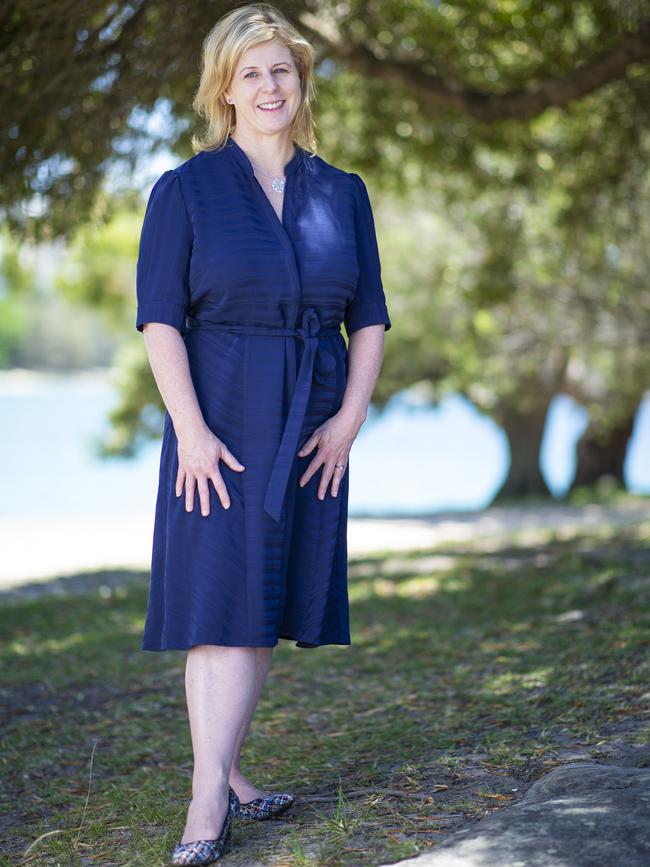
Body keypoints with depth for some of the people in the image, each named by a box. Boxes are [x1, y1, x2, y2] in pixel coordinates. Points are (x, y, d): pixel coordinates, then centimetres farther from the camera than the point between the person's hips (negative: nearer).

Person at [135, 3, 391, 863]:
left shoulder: (341, 193, 10)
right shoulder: (187, 188, 0)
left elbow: (370, 317, 10)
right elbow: (159, 316, -6)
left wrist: (350, 416, -2)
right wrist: (191, 427, -14)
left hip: (314, 428, 4)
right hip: (223, 419, -4)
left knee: (271, 602, 7)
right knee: (223, 601, -7)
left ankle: (226, 769, 19)